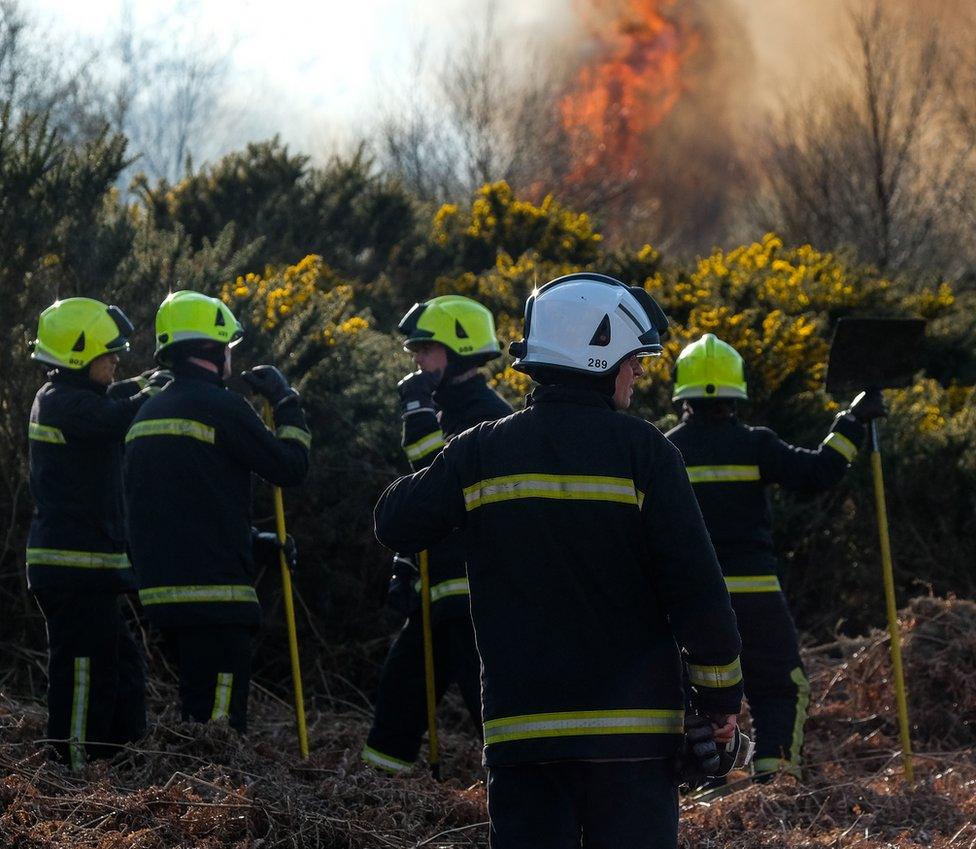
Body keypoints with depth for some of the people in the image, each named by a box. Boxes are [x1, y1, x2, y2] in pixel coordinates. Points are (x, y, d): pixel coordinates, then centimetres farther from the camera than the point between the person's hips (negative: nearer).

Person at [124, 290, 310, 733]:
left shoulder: (146, 416, 17)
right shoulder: (221, 407, -11)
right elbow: (290, 467, -7)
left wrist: (251, 540, 25)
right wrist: (287, 404, 8)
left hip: (161, 590, 9)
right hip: (213, 594, -9)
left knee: (196, 719, 17)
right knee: (219, 722, -9)